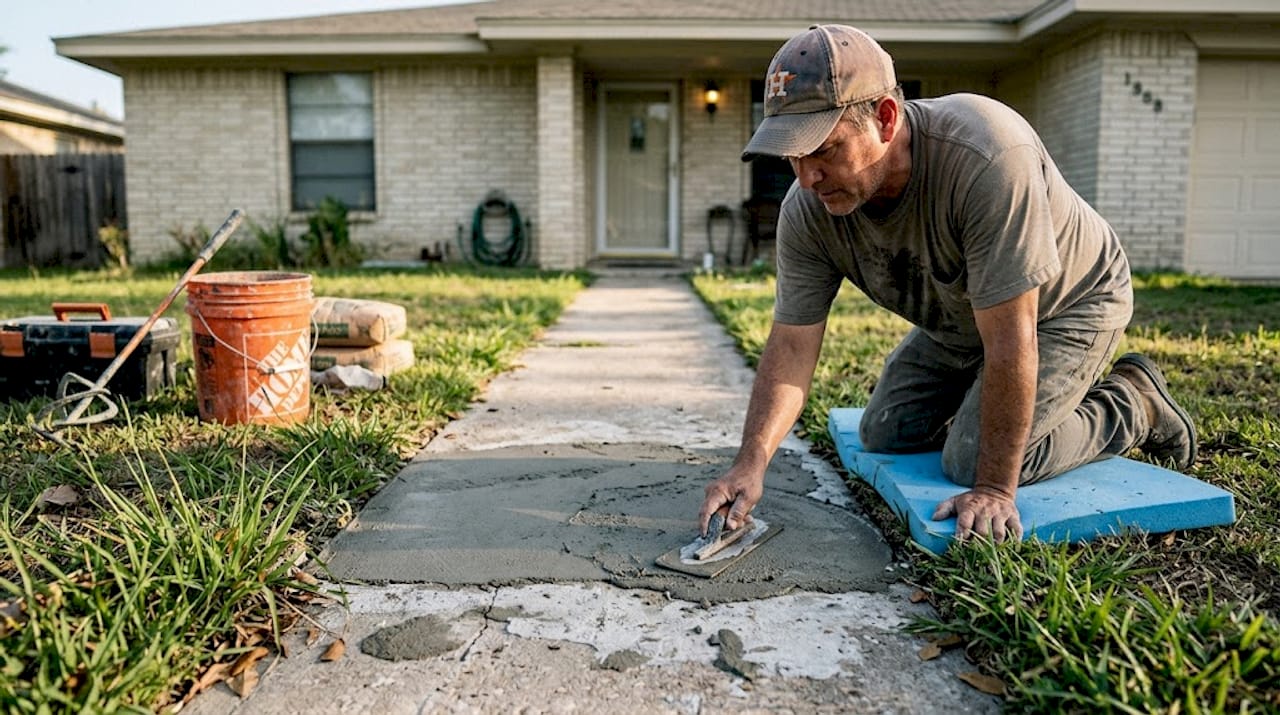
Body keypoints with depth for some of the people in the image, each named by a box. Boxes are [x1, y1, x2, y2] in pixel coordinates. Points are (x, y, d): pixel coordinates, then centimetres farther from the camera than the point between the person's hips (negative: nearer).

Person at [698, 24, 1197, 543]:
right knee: (883, 435, 5)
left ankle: (1133, 406, 6)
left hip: (1070, 302, -6)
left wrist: (994, 488, -33)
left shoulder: (986, 156, -41)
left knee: (972, 460, -18)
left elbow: (1010, 340, -38)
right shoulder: (807, 211, -23)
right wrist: (752, 460, -32)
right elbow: (792, 344, -19)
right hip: (957, 321, 6)